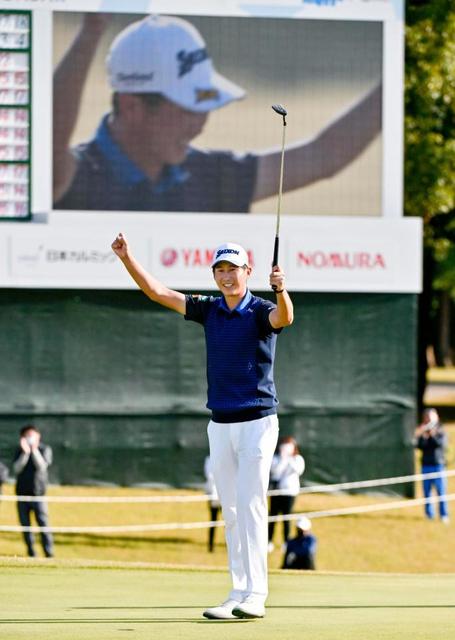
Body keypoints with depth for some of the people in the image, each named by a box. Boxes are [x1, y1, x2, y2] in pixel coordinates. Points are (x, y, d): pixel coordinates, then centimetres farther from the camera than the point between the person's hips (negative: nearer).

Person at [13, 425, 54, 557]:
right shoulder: (20, 451, 7)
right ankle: (31, 554, 13)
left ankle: (49, 554, -9)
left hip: (38, 493, -3)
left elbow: (42, 466, -13)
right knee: (25, 525, 5)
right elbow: (17, 469, -6)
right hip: (22, 494, 3)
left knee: (43, 524, -10)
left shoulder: (45, 449, 1)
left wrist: (34, 450, -21)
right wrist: (25, 452, -17)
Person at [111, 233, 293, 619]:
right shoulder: (209, 310, 9)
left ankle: (255, 595, -15)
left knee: (251, 506, -12)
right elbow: (157, 292, 10)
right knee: (231, 511, 6)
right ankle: (239, 593, 7)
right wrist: (127, 258, -1)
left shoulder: (260, 311, -8)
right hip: (220, 425, 6)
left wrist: (281, 290, -53)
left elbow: (285, 318, -32)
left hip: (257, 422, -6)